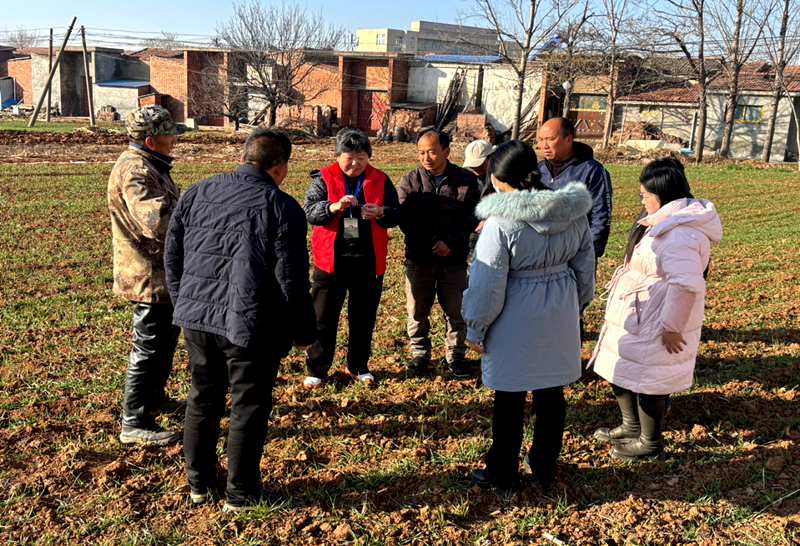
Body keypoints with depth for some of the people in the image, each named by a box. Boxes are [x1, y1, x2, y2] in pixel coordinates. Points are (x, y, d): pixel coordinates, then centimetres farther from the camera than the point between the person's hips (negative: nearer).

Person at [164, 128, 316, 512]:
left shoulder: (196, 193, 7)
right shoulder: (281, 207, -11)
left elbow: (173, 257, 13)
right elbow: (291, 279, -11)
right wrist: (303, 332, -1)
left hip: (196, 319, 6)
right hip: (250, 326, -6)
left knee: (203, 400, 19)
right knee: (248, 408, 8)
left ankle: (199, 484, 33)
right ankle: (241, 494, 21)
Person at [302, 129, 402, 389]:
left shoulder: (380, 180, 4)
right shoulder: (324, 178, -1)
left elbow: (397, 214, 3)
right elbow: (309, 211, -11)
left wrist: (381, 213, -19)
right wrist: (335, 206, -29)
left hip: (369, 263, 2)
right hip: (331, 261, -2)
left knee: (363, 318, 14)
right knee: (323, 318, 5)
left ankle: (358, 366, 31)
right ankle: (316, 370, 19)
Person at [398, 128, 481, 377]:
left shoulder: (466, 180, -2)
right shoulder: (410, 180, -1)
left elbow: (472, 216, -4)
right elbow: (405, 219, -7)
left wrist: (450, 242, -16)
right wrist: (431, 243, -15)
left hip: (454, 260, -1)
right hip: (418, 260, 1)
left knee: (456, 312, 9)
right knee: (417, 311, 11)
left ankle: (456, 356, 27)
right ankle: (420, 353, 30)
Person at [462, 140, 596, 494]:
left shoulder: (502, 221, -20)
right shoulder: (574, 212, -2)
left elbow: (488, 283, -16)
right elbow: (585, 266, 8)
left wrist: (476, 329, -4)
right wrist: (576, 306, 22)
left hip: (516, 321, -5)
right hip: (559, 318, 6)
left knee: (510, 400, 8)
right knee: (551, 393, 18)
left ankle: (502, 476, 24)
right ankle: (545, 468, 35)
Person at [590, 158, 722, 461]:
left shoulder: (679, 234, -26)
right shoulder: (667, 222, 9)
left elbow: (686, 284, -32)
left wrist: (672, 327, -27)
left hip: (655, 328, -10)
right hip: (637, 319, 10)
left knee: (646, 380, 5)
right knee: (621, 372, 20)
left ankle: (650, 442, 25)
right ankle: (631, 426, 39)